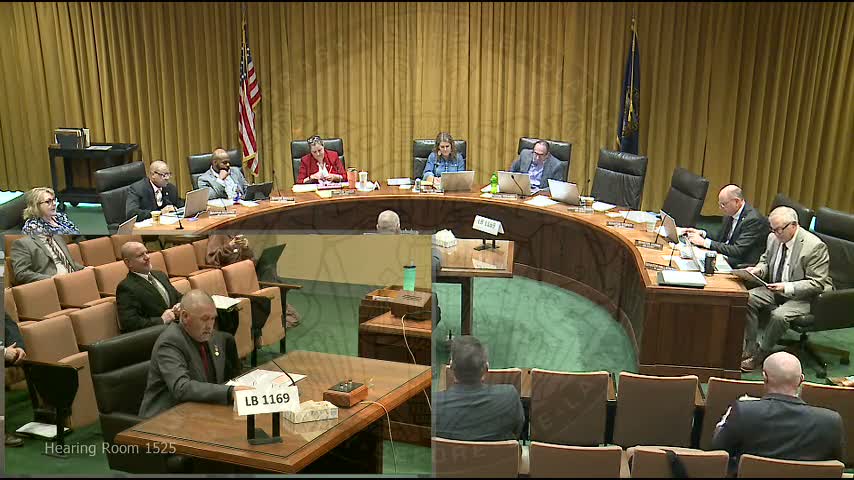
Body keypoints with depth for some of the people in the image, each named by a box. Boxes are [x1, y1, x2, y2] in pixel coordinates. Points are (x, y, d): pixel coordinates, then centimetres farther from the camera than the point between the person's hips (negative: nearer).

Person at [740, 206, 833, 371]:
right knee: (747, 299, -16)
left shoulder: (815, 246, -20)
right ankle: (749, 349, -9)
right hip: (775, 289, 7)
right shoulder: (773, 238, -1)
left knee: (779, 315, -32)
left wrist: (787, 287, -32)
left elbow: (817, 283, -20)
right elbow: (766, 260, 20)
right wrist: (758, 269, -5)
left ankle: (760, 355, -11)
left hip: (804, 297, -7)